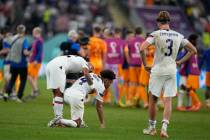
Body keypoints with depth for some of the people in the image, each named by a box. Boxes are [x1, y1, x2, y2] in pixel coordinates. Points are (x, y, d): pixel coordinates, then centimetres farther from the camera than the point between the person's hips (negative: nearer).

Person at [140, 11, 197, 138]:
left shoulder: (156, 34, -7)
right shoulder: (179, 36, 5)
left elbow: (142, 49, -19)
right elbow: (193, 50, 10)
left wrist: (145, 65, -7)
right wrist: (180, 62, 12)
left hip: (157, 71, -3)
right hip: (172, 71, 3)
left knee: (153, 99, 11)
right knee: (168, 101, 3)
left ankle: (152, 128, 19)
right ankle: (164, 128, -12)